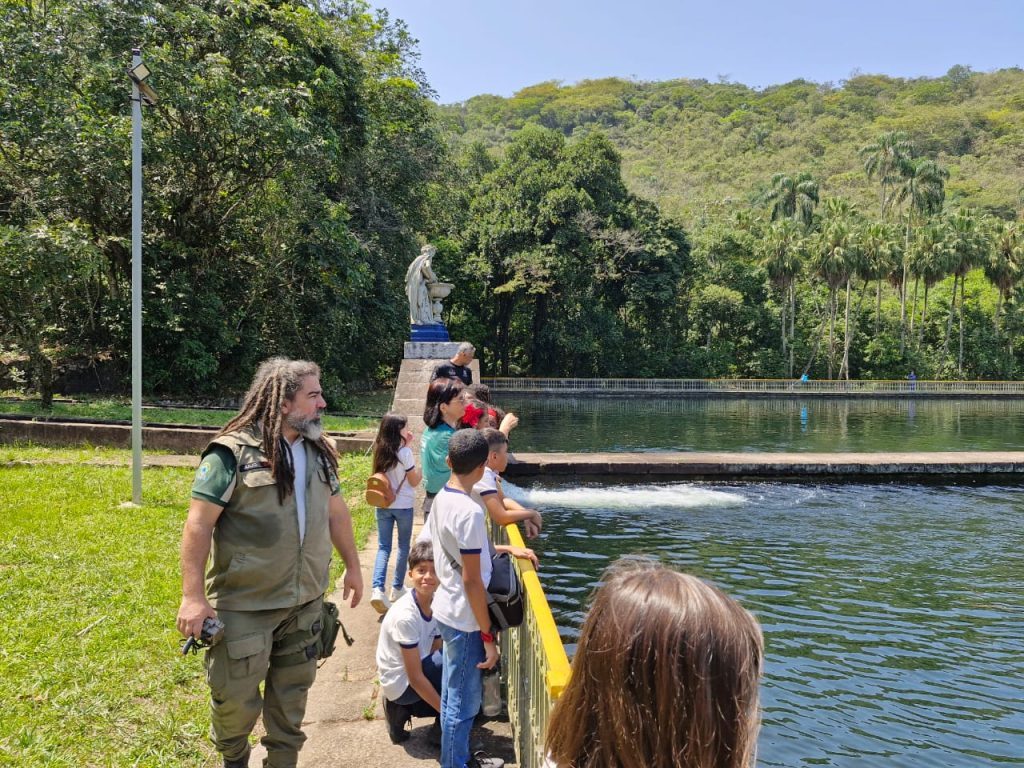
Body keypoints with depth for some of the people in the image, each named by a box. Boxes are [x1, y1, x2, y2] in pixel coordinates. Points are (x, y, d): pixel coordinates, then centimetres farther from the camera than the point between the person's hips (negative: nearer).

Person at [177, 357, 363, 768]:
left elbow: (336, 511, 16)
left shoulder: (317, 452, 5)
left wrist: (352, 565, 19)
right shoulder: (233, 452, -17)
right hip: (244, 606, -5)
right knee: (235, 697, 8)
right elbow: (199, 524, -16)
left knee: (291, 695, 16)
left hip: (305, 602, 6)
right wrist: (193, 595, -18)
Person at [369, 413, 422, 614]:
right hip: (403, 506, -4)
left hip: (382, 505, 4)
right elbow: (414, 481, -9)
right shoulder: (405, 452, -15)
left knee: (383, 547, 7)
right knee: (404, 546, 14)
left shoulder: (380, 450, 1)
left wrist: (405, 445, 9)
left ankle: (377, 589, -10)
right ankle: (397, 588, 21)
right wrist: (420, 471, 8)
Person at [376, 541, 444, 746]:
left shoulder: (437, 603, -4)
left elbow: (435, 651, 3)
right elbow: (415, 678, -24)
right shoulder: (406, 616, -27)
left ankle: (402, 710, 9)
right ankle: (442, 732, -4)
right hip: (400, 684, -8)